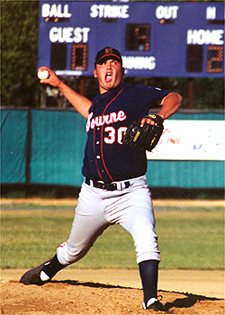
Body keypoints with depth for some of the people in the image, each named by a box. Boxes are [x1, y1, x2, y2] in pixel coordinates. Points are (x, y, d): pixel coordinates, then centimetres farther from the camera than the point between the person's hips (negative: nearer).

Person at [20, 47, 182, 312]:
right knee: (74, 250, 21)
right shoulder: (97, 103, 15)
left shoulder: (134, 95, -2)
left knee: (146, 239, -30)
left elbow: (173, 98, -11)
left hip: (130, 193, -5)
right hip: (94, 195, 5)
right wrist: (59, 85, 41)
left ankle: (151, 301, -28)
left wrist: (157, 117, -31)